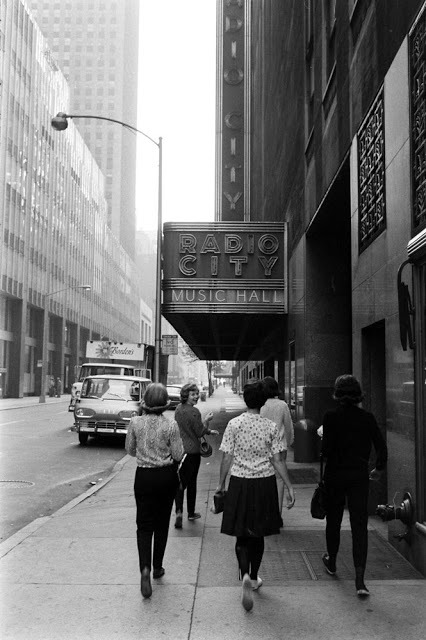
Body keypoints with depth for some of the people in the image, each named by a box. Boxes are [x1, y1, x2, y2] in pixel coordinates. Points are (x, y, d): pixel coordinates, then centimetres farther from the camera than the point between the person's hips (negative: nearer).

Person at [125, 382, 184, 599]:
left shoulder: (135, 422, -9)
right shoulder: (171, 426, -14)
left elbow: (130, 450, 3)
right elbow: (178, 455, -8)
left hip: (144, 476, 0)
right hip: (166, 476, 0)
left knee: (144, 524, 6)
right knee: (162, 523, 16)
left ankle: (145, 568, -15)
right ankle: (157, 567, 28)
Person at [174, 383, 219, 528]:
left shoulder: (178, 408, 6)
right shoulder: (194, 412, -18)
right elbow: (199, 433, -13)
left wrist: (209, 431, 18)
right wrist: (206, 420, -1)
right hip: (192, 451, -5)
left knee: (179, 481, 6)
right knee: (191, 482, 10)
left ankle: (179, 512, -10)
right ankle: (191, 513, 23)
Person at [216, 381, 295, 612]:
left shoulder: (234, 424, -6)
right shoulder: (271, 427, -5)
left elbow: (227, 457, -5)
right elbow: (277, 461, -5)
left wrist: (221, 483, 7)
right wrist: (289, 487, 2)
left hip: (239, 483, -1)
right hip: (264, 483, 1)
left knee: (241, 534, 7)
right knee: (258, 534, 17)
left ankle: (245, 576, -15)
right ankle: (254, 577, 31)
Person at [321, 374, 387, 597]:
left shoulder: (331, 417, -10)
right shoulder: (367, 417, -2)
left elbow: (327, 448, -16)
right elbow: (381, 447, -2)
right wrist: (378, 469, 14)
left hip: (335, 475, -1)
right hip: (359, 476, 1)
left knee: (333, 520, 19)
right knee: (359, 525, 1)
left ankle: (331, 562, 39)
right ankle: (359, 580, -7)